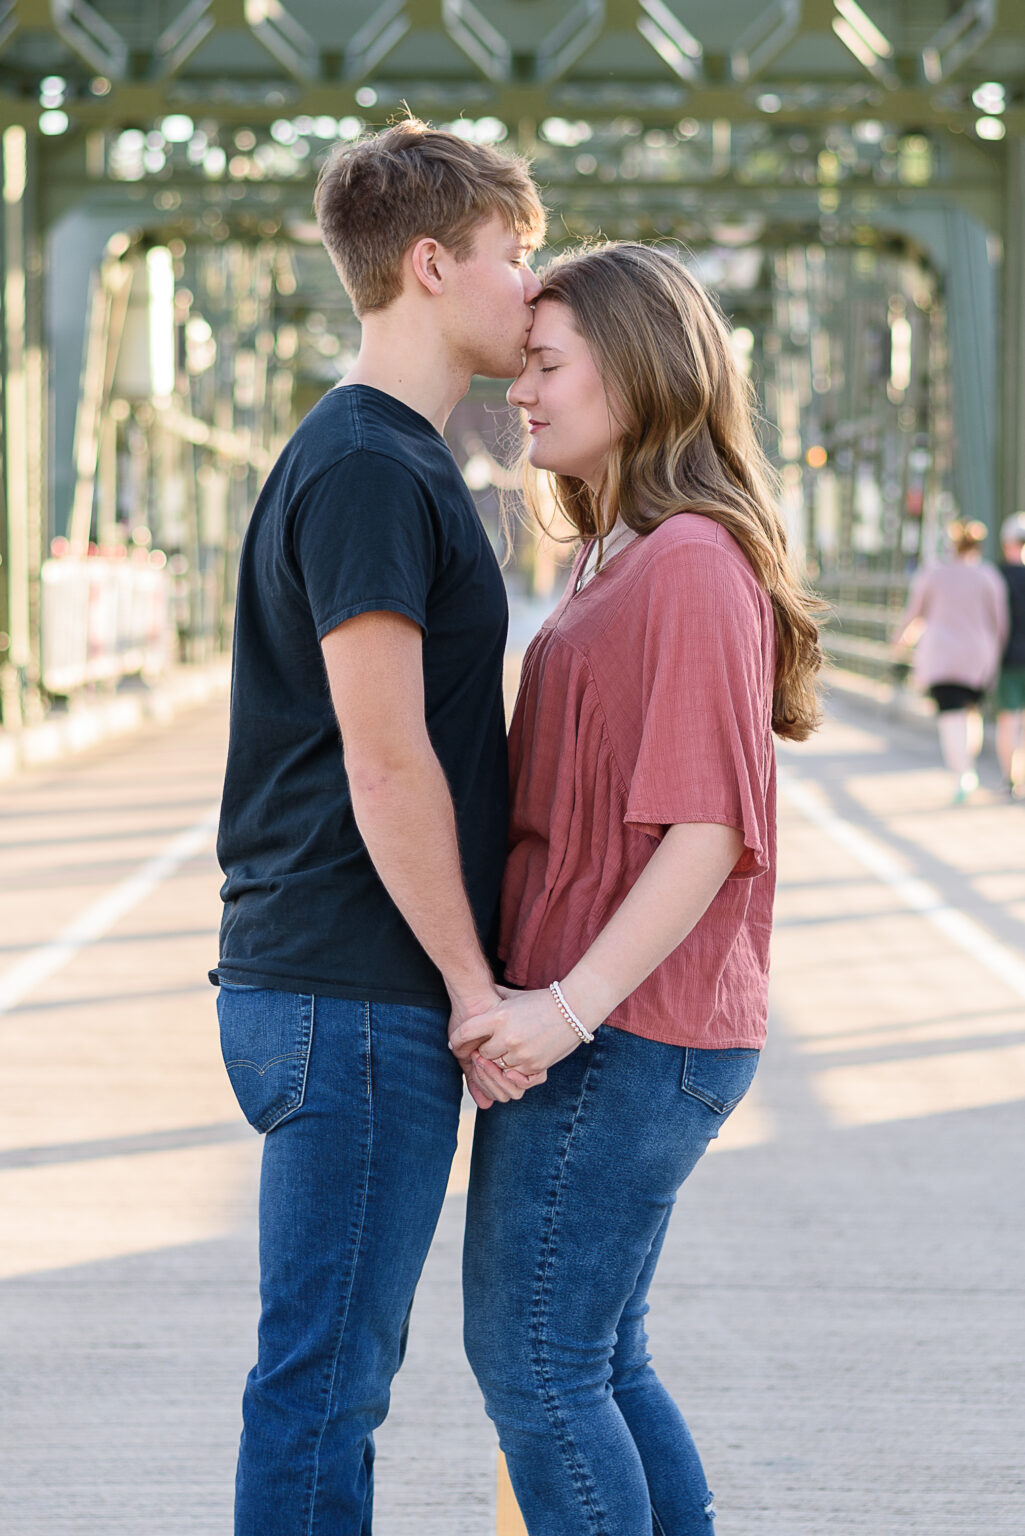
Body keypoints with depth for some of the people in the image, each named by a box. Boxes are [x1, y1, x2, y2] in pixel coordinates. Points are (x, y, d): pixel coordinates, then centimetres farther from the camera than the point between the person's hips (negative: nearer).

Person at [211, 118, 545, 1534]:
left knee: (342, 1366, 15)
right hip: (355, 1001, -10)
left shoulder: (394, 460, 18)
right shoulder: (367, 469, -14)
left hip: (362, 993, 10)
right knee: (323, 1376, -4)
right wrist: (474, 980, -13)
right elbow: (384, 757, -19)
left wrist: (465, 974, 18)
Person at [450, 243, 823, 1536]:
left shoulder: (692, 562, -15)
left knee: (532, 1363, -4)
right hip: (609, 1030, 10)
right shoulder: (624, 558, 17)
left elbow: (706, 830, -21)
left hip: (627, 1038, -10)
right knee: (597, 1361, 15)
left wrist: (570, 1005, -24)